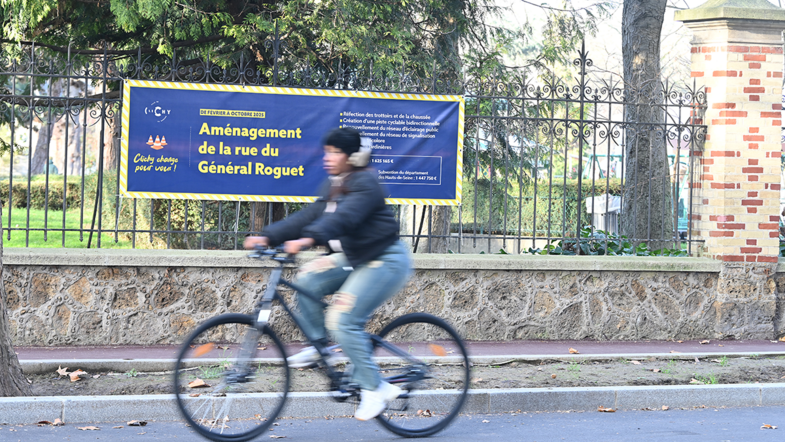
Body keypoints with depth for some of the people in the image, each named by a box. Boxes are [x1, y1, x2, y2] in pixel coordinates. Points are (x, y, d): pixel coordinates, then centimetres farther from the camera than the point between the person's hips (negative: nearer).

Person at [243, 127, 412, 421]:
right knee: (307, 281, -6)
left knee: (344, 321, -18)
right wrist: (267, 236, -7)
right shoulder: (332, 186, 10)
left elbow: (343, 217, -35)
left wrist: (308, 239, -50)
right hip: (354, 258, 9)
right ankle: (318, 347, 9)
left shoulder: (365, 184, -18)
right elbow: (308, 217, 4)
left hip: (386, 261, -9)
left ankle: (375, 389, -9)